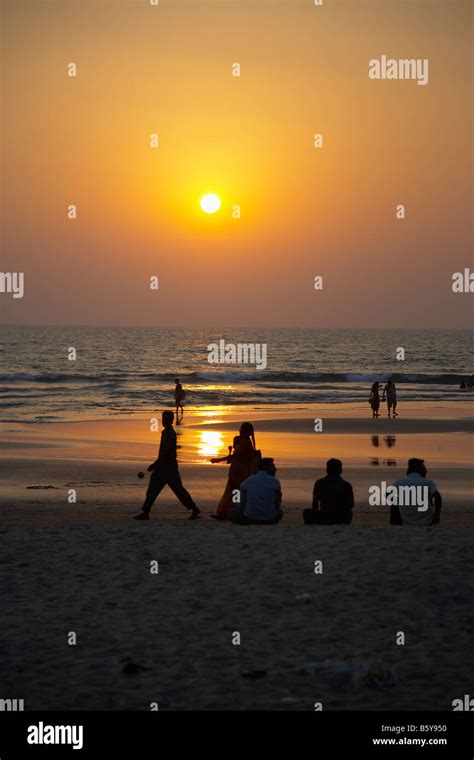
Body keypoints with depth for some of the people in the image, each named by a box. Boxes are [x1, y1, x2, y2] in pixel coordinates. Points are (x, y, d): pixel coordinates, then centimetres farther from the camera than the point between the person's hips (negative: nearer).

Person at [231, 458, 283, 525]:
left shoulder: (246, 482, 3)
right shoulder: (275, 482, -2)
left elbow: (242, 504, 7)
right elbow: (277, 503, 10)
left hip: (250, 519, 0)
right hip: (270, 519, 0)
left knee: (234, 513, 26)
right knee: (279, 512, 33)